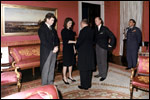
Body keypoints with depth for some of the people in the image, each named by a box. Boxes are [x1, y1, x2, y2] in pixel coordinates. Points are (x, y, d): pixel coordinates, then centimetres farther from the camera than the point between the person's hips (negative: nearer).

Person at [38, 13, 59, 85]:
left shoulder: (52, 28, 15)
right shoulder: (42, 28, -9)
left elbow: (56, 38, 15)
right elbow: (44, 41, -15)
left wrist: (56, 46, -4)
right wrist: (53, 48, -14)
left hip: (53, 51, 7)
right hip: (46, 52, -7)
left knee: (52, 68, 12)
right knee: (46, 69, 0)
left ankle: (51, 83, 24)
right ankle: (44, 85, 12)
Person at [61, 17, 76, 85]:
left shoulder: (71, 31, 12)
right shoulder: (63, 31, -7)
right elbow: (65, 41, -15)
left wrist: (74, 48, 11)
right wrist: (74, 41, -21)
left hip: (71, 48, 6)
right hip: (66, 49, -6)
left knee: (71, 63, 9)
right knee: (66, 63, -2)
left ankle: (70, 76, 22)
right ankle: (64, 77, 8)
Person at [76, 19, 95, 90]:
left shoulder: (83, 31, -15)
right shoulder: (91, 31, 7)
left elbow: (79, 41, -13)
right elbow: (92, 41, 12)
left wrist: (76, 47, 5)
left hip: (83, 52, -7)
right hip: (90, 52, 8)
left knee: (83, 69, 2)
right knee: (89, 69, 14)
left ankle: (84, 85, 9)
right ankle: (88, 84, 25)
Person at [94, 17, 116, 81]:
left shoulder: (105, 29, -9)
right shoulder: (96, 29, 8)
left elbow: (112, 37, -10)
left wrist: (110, 45, -8)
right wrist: (95, 43, 10)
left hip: (103, 47, -6)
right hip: (97, 47, 6)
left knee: (103, 62, -1)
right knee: (98, 61, 13)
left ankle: (104, 75, 9)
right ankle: (100, 73, 26)